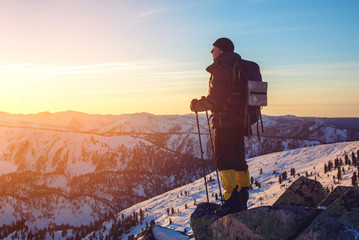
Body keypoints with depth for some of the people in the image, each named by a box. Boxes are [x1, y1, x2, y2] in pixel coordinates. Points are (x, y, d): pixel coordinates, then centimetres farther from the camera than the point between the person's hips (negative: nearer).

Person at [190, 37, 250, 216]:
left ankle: (232, 201, -11)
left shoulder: (221, 70, -11)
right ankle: (242, 200, 19)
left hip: (225, 122, -10)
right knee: (238, 160, 13)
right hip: (239, 122, 10)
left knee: (223, 161, -8)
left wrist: (197, 105, -1)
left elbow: (214, 99, -18)